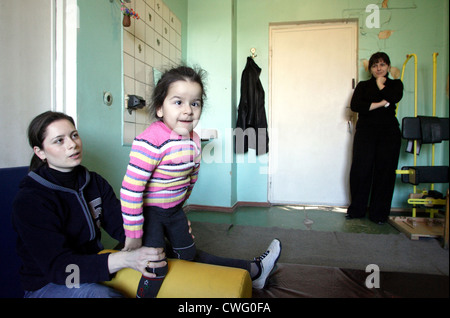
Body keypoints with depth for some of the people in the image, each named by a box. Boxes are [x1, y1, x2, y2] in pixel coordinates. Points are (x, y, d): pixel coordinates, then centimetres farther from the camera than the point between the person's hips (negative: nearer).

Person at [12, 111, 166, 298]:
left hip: (92, 271, 5)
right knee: (98, 293, -36)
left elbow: (121, 225, -8)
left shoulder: (95, 182, 3)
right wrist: (125, 259, -41)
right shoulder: (29, 200, -17)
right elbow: (57, 266, -27)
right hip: (47, 285, -5)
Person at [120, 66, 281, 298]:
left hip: (174, 210, 7)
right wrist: (133, 234, -22)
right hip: (148, 211, -6)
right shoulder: (151, 142, -30)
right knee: (156, 270, -9)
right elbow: (131, 188, -29)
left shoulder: (193, 141, -6)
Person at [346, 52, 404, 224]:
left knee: (385, 172, -2)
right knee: (360, 170, -6)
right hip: (366, 131, 0)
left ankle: (379, 213, 9)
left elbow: (394, 98, -10)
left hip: (389, 133, 0)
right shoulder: (363, 85, 14)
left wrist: (380, 84, 5)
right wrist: (379, 104, -10)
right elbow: (354, 105, -5)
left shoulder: (395, 84, 15)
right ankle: (357, 209, 9)